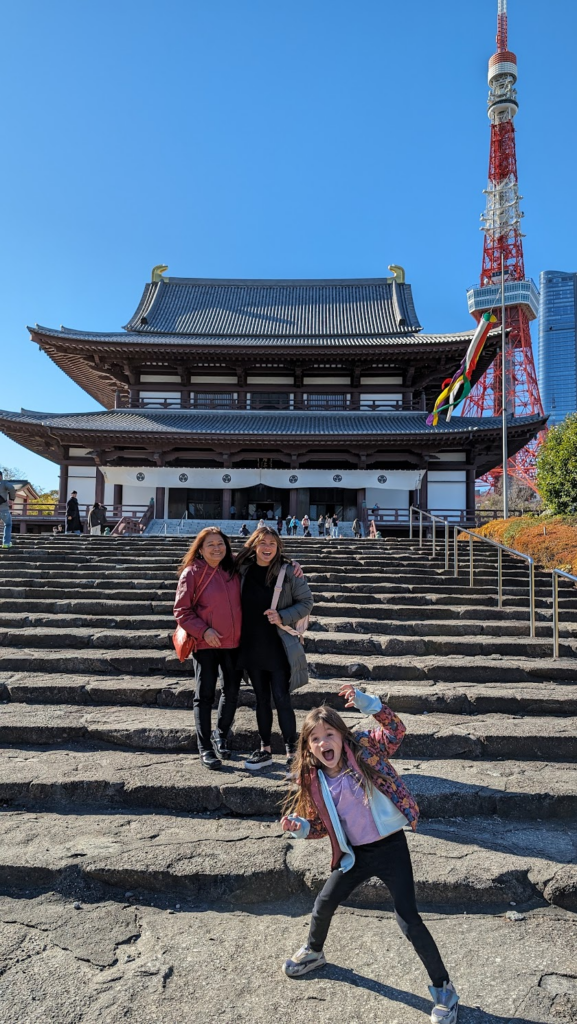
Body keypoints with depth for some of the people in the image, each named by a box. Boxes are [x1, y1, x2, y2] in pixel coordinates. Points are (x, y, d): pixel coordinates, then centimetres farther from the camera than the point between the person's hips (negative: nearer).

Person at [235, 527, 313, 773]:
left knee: (281, 699, -3)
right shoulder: (243, 570, 2)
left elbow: (306, 601, -3)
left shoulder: (289, 571, -8)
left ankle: (291, 753, 8)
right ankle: (265, 750, 26)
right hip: (252, 646, 4)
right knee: (261, 699, 14)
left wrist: (282, 617, -17)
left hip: (279, 646, -4)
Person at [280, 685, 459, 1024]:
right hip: (355, 854, 5)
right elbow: (320, 825, 6)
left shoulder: (364, 749, -17)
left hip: (391, 847, -5)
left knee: (408, 920, -4)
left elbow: (396, 729, -32)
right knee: (324, 905, 16)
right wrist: (299, 826, -15)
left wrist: (365, 702, -45)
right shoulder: (313, 781, -6)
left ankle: (444, 989, 21)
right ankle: (314, 952, 49)